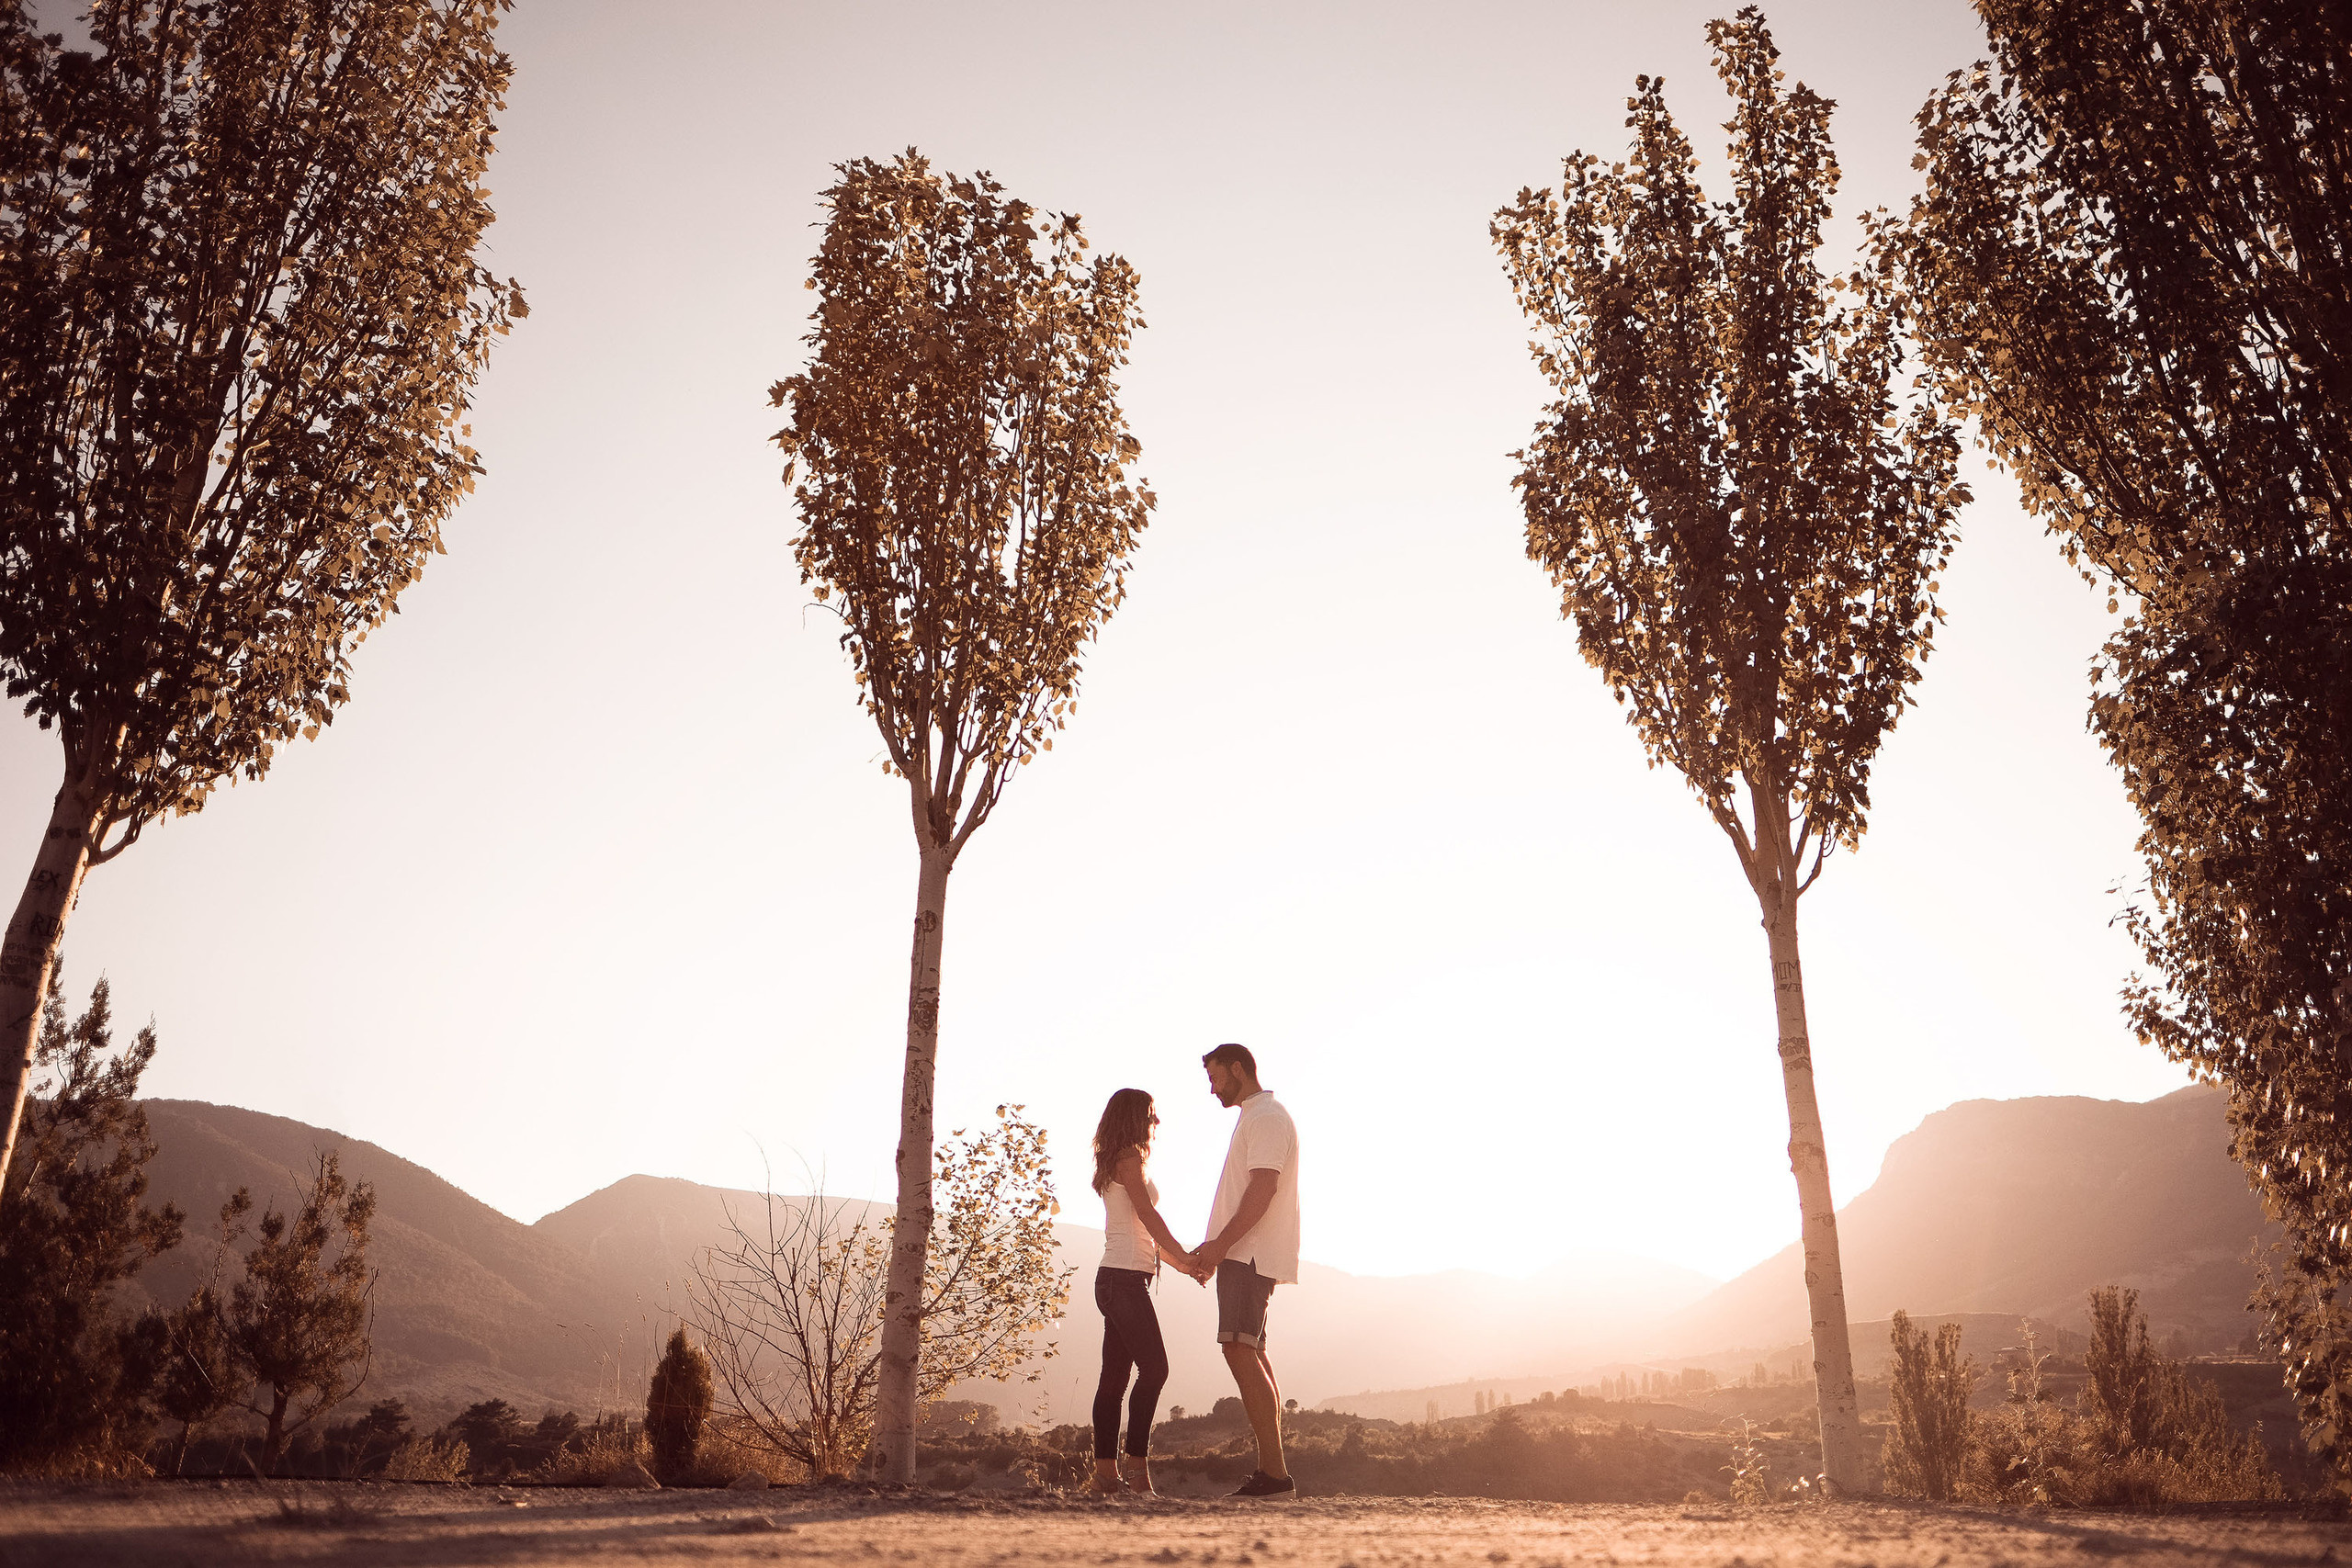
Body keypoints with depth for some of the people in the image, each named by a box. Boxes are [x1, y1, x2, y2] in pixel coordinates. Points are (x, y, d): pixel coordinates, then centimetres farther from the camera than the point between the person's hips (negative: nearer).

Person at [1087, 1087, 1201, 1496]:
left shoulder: (1116, 1163, 22)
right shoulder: (1130, 1159, -6)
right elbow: (1149, 1217, -12)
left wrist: (1183, 1263, 19)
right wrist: (1188, 1258, -10)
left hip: (1115, 1279, 10)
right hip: (1125, 1278, -10)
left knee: (1115, 1376, 6)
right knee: (1154, 1368, -13)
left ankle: (1106, 1471, 6)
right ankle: (1136, 1465, -14)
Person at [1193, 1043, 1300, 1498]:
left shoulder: (1266, 1117, -9)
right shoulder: (1256, 1117, 23)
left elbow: (1263, 1189, -20)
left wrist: (1221, 1244, -21)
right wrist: (1215, 1249, 18)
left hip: (1251, 1255, -11)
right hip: (1246, 1256, 11)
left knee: (1240, 1350, -16)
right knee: (1251, 1355, 9)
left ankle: (1274, 1472, -18)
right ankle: (1269, 1470, 11)